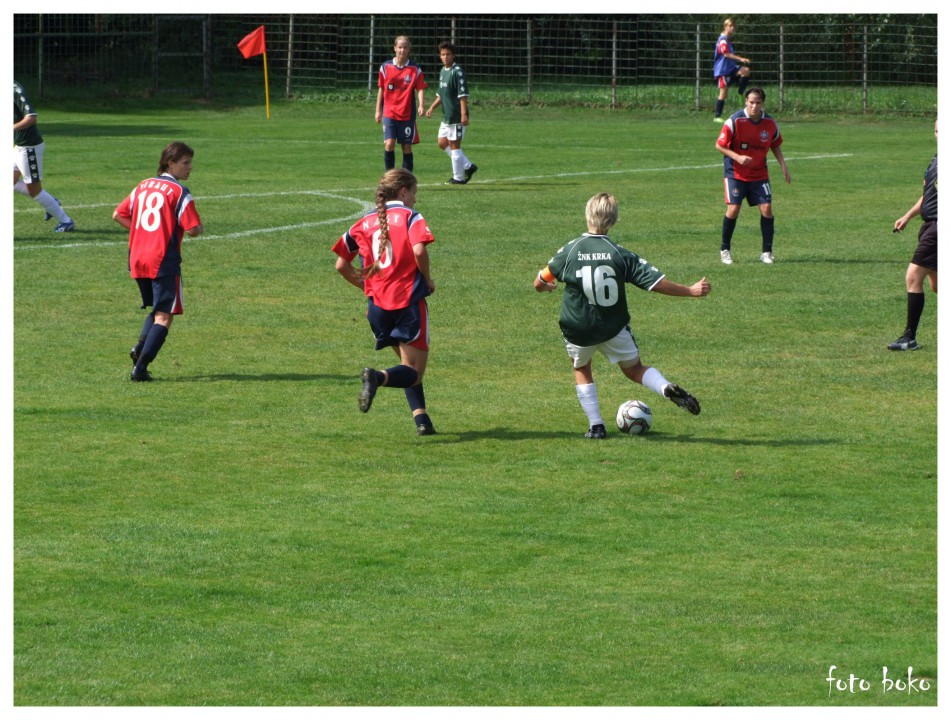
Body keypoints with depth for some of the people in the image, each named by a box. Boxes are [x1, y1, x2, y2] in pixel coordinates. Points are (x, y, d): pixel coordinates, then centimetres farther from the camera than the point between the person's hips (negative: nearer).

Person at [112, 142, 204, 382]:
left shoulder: (143, 186, 11)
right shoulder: (179, 191, -9)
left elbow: (118, 215, 14)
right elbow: (191, 229, -15)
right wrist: (199, 228, 7)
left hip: (137, 260, 7)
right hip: (164, 261, -7)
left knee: (155, 310, 23)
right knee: (164, 316, -1)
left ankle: (140, 347, 0)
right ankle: (140, 367, -12)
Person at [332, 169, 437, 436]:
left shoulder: (364, 224, 13)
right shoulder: (410, 216, -1)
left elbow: (341, 265, 14)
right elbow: (419, 250, -20)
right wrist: (428, 280, -4)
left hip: (377, 306, 5)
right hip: (409, 302, -5)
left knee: (409, 367, 20)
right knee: (413, 371, -4)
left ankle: (420, 416, 5)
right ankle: (378, 377, -34)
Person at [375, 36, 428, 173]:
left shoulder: (415, 69, 0)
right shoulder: (386, 67, 3)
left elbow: (420, 89, -4)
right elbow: (381, 89, 11)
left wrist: (421, 105, -22)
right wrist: (378, 110, 10)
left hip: (407, 114, 0)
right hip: (389, 113, 0)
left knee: (407, 147, 4)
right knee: (389, 144, -14)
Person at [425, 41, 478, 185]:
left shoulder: (457, 72, -15)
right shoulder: (443, 71, 12)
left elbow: (463, 95, -19)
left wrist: (464, 114, -24)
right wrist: (432, 107, 15)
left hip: (457, 117, -9)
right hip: (446, 116, 9)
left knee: (454, 145, -3)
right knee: (442, 142, 13)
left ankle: (458, 177, 8)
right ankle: (468, 166, 21)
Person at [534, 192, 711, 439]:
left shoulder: (569, 252, -10)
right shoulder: (621, 255, -11)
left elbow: (540, 283, 0)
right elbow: (655, 283, -12)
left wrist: (546, 286, 26)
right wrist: (691, 291, 0)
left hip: (578, 330, 0)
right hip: (614, 327, 0)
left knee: (581, 370, 25)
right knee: (635, 369, 17)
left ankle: (595, 426, 16)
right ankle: (667, 388, -13)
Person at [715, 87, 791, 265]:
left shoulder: (770, 123, -4)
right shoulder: (735, 121, -15)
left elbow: (775, 145, 14)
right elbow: (720, 145, -11)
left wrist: (783, 166, 3)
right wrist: (737, 157, -24)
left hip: (759, 174, 3)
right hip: (735, 173, -3)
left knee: (766, 208, -7)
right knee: (733, 209, -10)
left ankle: (767, 252, 4)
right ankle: (725, 250, 9)